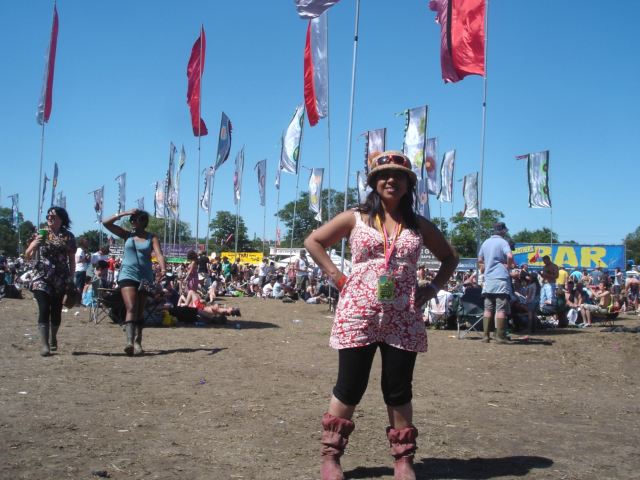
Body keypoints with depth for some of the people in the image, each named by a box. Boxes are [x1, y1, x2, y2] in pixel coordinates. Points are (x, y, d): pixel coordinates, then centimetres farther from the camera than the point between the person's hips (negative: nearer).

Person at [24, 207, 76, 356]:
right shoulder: (41, 233, 4)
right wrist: (35, 243, -16)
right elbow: (27, 255, 2)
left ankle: (53, 338, 31)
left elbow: (72, 260, 7)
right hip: (41, 277, -1)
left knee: (56, 310, 9)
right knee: (44, 309, -14)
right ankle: (44, 344, -18)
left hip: (60, 279, 1)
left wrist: (71, 278, 2)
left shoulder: (68, 237, 4)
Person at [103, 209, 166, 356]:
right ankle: (130, 341, -28)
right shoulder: (127, 235, 7)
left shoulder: (152, 238, 3)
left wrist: (163, 269, -31)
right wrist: (124, 213, -3)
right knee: (131, 308, -17)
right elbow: (106, 223, 3)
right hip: (128, 275, -1)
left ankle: (138, 342, 17)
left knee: (140, 311, 9)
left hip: (145, 277, 1)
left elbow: (159, 254, -12)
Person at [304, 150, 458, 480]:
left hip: (403, 319, 2)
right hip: (358, 315, -2)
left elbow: (450, 257, 22)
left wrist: (433, 288, 6)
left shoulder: (420, 226, 10)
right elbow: (313, 241, 9)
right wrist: (336, 276, -1)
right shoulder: (355, 218, 4)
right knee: (349, 389, 2)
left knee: (399, 392, 8)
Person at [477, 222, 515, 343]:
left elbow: (480, 260, 21)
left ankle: (485, 335, 7)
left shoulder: (486, 242, 15)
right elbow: (510, 256, -22)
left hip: (488, 280, 6)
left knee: (488, 309, 8)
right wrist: (509, 266, -6)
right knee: (501, 309, -4)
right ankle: (500, 336, -5)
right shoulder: (502, 242, -6)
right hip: (501, 279, -6)